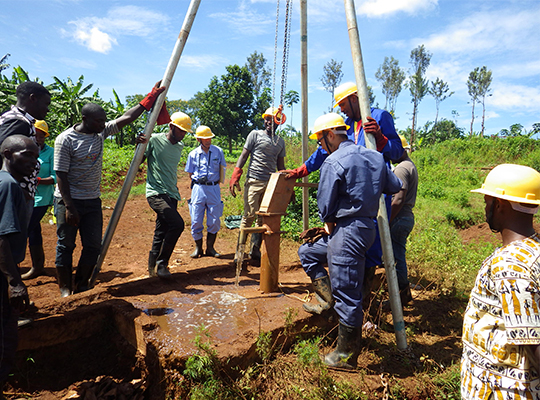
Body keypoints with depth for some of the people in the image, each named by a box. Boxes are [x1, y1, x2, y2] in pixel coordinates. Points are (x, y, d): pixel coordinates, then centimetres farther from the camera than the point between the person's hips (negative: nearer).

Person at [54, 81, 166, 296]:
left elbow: (127, 118, 4)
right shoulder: (65, 140, -14)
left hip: (93, 200, 6)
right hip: (68, 200, -6)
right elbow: (61, 176, -14)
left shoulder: (101, 132, 3)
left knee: (93, 245, 7)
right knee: (66, 245, 4)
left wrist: (152, 96, 3)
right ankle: (65, 288, 18)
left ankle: (82, 285, 22)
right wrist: (69, 207, -18)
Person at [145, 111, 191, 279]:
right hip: (156, 193, -7)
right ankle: (161, 263, -5)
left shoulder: (180, 146, 15)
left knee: (162, 233, 9)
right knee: (177, 223, -22)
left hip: (171, 195, 7)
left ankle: (153, 267, 24)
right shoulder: (154, 140, -5)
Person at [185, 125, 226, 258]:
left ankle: (210, 248, 17)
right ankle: (198, 248, 15)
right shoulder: (193, 154, 5)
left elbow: (222, 170, 13)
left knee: (214, 221, 2)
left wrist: (213, 182, 7)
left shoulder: (218, 151, 5)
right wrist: (199, 181, 4)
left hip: (214, 188, 0)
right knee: (196, 221, 0)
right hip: (198, 188, 0)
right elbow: (190, 174, 13)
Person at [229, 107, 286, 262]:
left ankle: (255, 250, 12)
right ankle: (239, 250, 0)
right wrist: (235, 177, -9)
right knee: (250, 215, -8)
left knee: (263, 218, 4)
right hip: (254, 181, -4)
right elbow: (243, 156, 2)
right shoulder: (255, 135, 6)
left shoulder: (281, 141, 17)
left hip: (271, 184, 4)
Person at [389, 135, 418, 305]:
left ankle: (401, 295, 7)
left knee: (396, 257, -2)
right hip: (407, 216, 11)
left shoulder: (401, 168, -16)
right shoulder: (410, 165, 18)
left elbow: (398, 199, -24)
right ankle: (404, 293, 25)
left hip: (399, 219, -11)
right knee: (398, 256, 16)